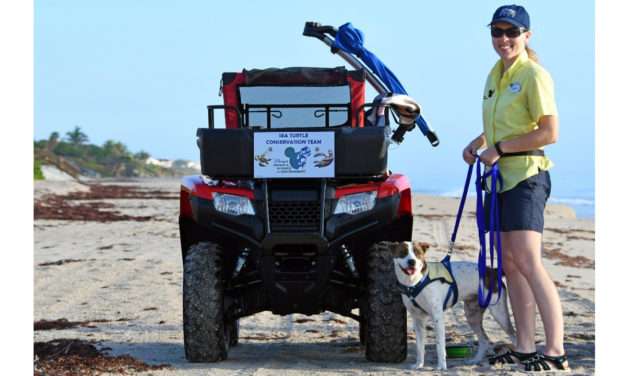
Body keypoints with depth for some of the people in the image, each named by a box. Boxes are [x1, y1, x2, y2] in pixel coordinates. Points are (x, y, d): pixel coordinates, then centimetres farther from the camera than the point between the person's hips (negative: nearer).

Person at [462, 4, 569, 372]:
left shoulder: (534, 75, -11)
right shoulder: (496, 74, 15)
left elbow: (550, 132, -17)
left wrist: (500, 148, -16)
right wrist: (478, 143, 12)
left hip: (527, 174, -9)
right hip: (500, 176, 9)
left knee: (528, 261, -17)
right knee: (510, 263, 8)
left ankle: (556, 351, -18)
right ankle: (525, 347, 12)